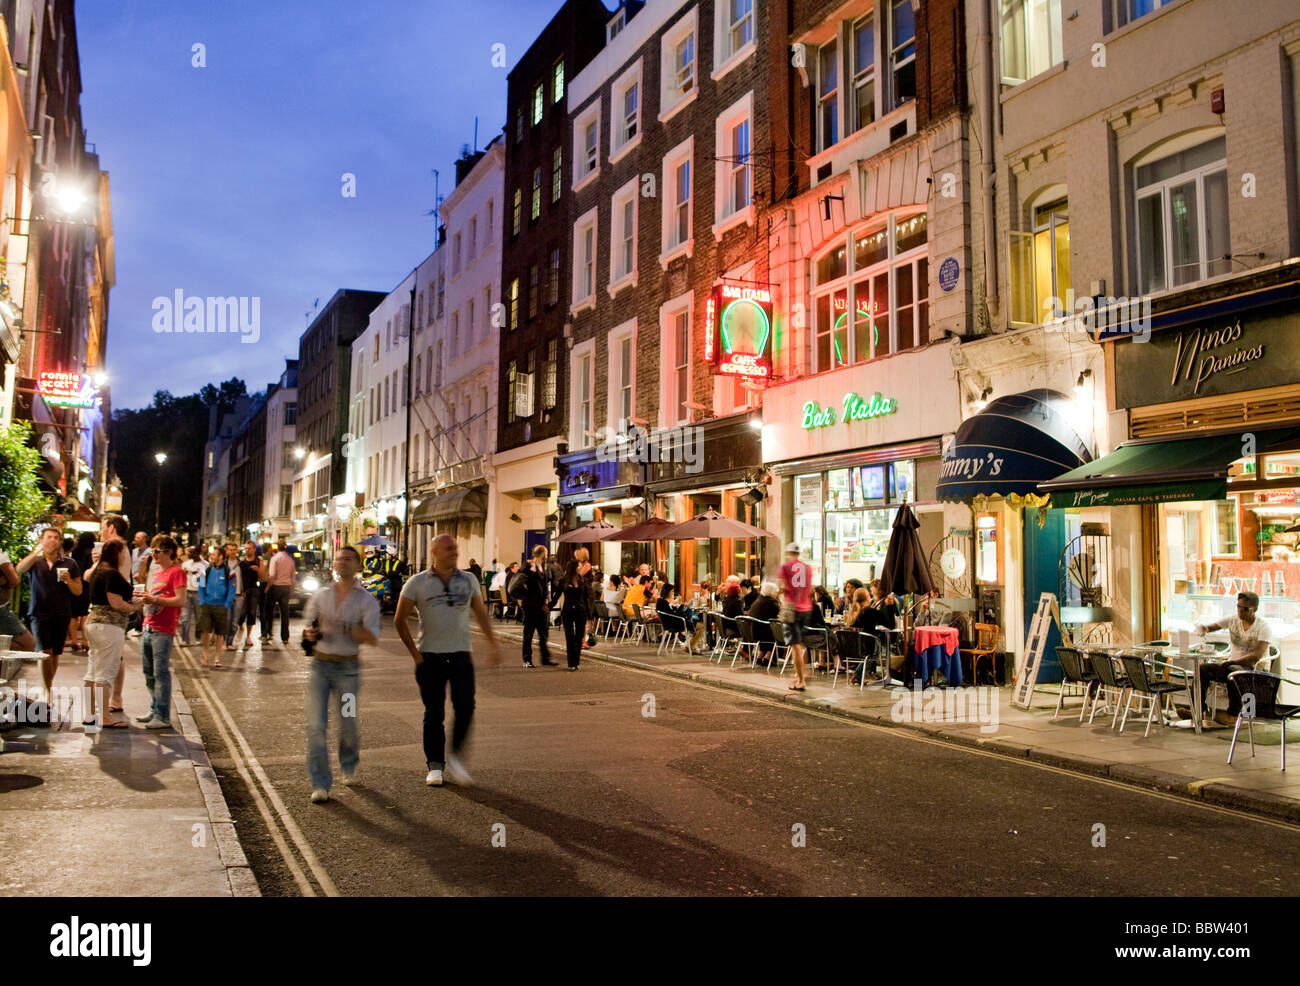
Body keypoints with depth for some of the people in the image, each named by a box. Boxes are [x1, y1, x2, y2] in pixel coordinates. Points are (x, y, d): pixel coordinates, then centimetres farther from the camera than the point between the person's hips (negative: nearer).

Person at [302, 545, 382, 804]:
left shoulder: (367, 601, -1)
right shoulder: (321, 596, 9)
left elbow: (372, 637, -12)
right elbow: (309, 626, 18)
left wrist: (344, 627, -25)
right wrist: (310, 633, -6)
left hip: (347, 668, -2)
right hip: (320, 665, 2)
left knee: (348, 724, 6)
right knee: (316, 725, -6)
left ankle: (349, 767, 35)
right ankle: (320, 784, 1)